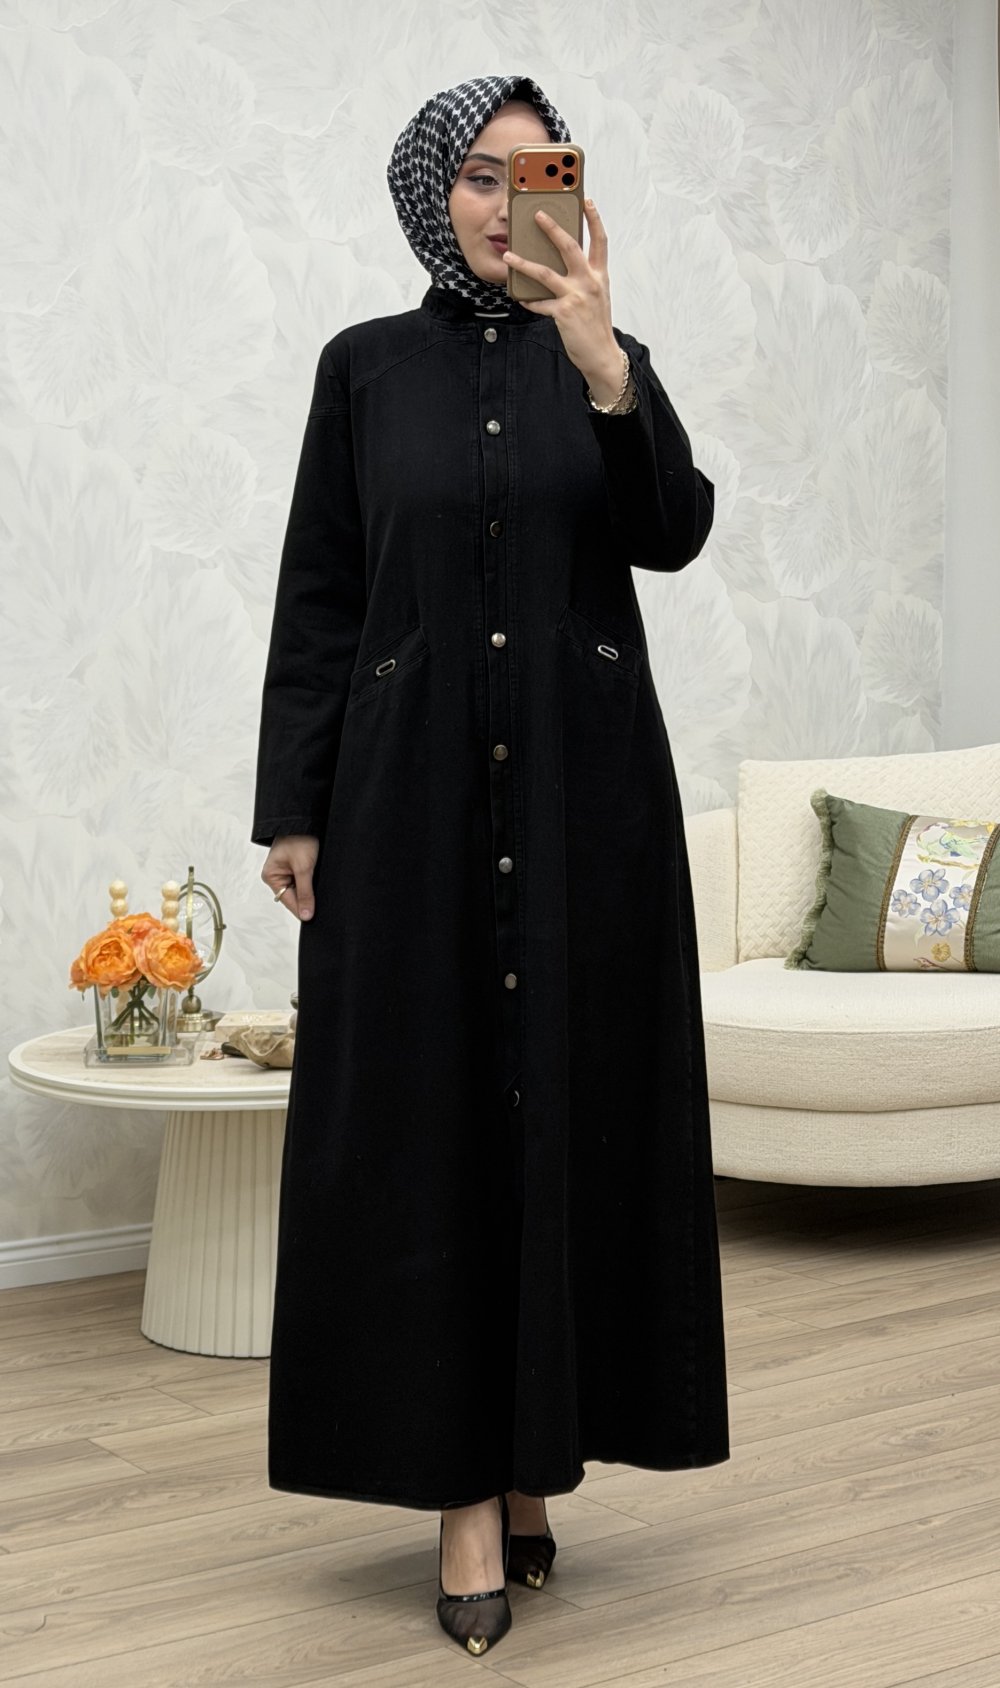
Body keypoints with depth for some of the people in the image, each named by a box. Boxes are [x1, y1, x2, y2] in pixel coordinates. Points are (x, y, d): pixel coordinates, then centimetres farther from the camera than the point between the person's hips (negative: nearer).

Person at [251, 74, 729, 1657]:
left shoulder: (606, 357, 8)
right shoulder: (366, 366, 5)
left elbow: (673, 535, -9)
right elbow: (317, 599, 3)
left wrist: (604, 371, -23)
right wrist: (291, 806, -3)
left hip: (586, 781, 1)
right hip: (414, 781, -1)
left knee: (573, 1107, 3)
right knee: (428, 1120, -1)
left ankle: (537, 1454, 16)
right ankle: (465, 1487, 6)